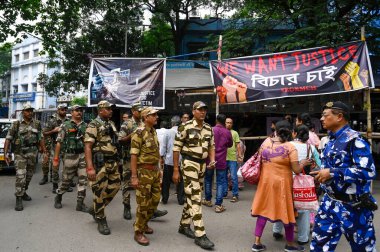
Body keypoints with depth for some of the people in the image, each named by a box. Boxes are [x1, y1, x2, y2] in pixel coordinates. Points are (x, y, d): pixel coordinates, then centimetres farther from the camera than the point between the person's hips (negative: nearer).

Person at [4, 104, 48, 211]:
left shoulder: (37, 124, 6)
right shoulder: (16, 124, 0)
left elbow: (41, 139, 9)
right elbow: (8, 139, 0)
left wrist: (45, 152, 6)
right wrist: (6, 153, -8)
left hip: (33, 153, 3)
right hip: (19, 153, -3)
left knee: (29, 175, 13)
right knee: (20, 175, -10)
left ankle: (23, 192, 34)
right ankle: (19, 199, -4)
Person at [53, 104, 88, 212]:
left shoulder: (86, 126, 8)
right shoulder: (65, 125, -1)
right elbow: (59, 142, -3)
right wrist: (56, 158, -6)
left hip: (83, 156, 3)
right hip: (70, 156, -2)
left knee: (83, 180, 0)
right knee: (66, 180, 9)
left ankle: (80, 203, 9)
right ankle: (58, 197, 35)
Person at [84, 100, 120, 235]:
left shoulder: (112, 124, 13)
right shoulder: (93, 125, -10)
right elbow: (87, 147, -17)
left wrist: (116, 161, 15)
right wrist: (90, 167, -25)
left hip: (113, 162, 8)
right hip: (100, 163, -7)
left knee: (114, 187, 11)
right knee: (100, 191, 1)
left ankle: (95, 209, 31)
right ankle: (101, 220, 17)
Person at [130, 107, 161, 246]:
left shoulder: (154, 131, 11)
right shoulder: (139, 133, -14)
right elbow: (133, 156, -17)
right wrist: (134, 176, -20)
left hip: (155, 170, 8)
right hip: (144, 171, -8)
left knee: (155, 200, 16)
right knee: (143, 203, 1)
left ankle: (143, 223, 36)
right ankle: (138, 232, 16)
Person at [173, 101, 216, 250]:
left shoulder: (209, 129, 8)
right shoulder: (185, 127, -11)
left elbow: (211, 146, 17)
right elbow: (176, 148, -9)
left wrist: (212, 160, -3)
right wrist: (175, 170, -11)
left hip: (202, 165, 7)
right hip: (189, 164, -7)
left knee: (192, 196, 15)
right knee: (195, 198, -9)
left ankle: (184, 225, 32)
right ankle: (200, 235, -4)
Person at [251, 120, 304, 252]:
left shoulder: (266, 142, -2)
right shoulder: (290, 147, -14)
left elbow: (259, 161, 7)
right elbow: (296, 170, -14)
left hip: (266, 181, 4)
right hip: (282, 182, -4)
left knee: (264, 210, 12)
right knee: (286, 211, 12)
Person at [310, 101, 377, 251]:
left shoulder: (354, 140, -17)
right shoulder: (331, 140, 8)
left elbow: (368, 172, -26)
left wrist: (332, 173, -26)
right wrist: (321, 173, 5)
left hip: (353, 206, -7)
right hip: (330, 202, 7)